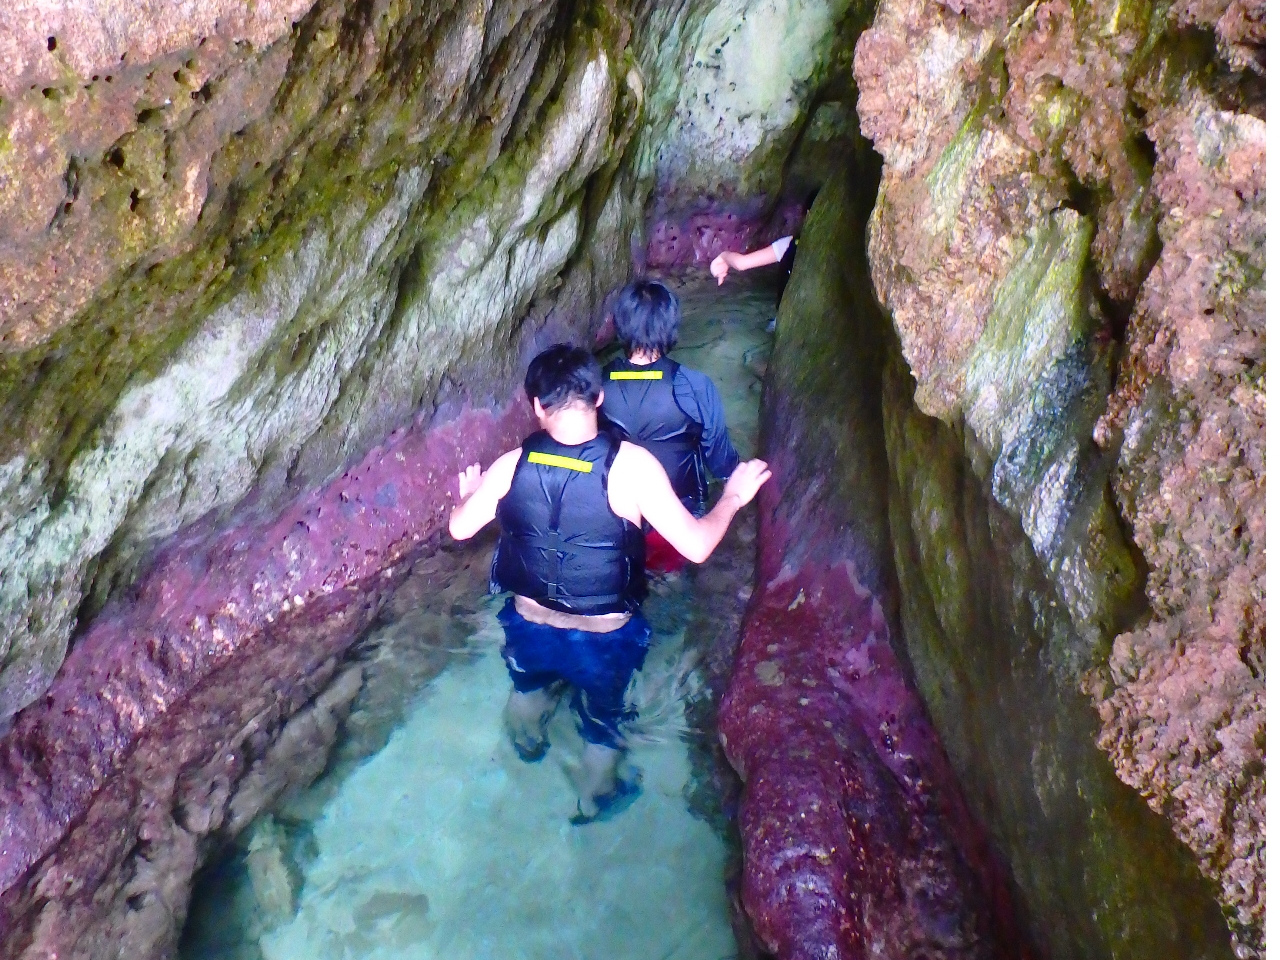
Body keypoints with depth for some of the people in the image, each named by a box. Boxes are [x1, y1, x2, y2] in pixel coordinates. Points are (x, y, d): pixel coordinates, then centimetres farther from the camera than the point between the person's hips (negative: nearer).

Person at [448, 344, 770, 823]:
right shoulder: (631, 464, -26)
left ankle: (527, 743, 68)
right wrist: (734, 495, -5)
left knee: (529, 686, 38)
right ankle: (595, 800, 55)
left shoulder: (513, 465, -17)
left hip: (530, 624, 3)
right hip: (604, 636, -2)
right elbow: (697, 546, -23)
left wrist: (468, 493, 20)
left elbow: (460, 527, -2)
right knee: (603, 722, 29)